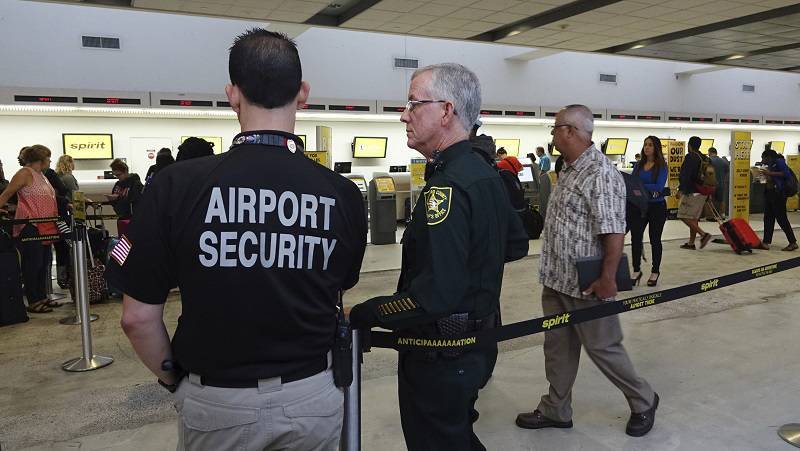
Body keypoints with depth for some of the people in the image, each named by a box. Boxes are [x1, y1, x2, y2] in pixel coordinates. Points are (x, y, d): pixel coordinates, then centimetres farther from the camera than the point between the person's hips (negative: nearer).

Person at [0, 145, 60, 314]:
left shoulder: (41, 175, 17)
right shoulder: (25, 173, -9)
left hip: (44, 228, 9)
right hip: (30, 227, -9)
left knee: (43, 263, 14)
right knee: (33, 264, -3)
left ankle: (42, 297, 23)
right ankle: (33, 302, 4)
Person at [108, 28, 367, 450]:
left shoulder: (176, 184, -16)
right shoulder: (343, 193, -12)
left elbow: (138, 317, -10)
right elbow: (335, 297, 1)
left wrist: (173, 379, 7)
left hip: (217, 404, -1)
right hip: (314, 398, 2)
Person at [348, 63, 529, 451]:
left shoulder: (446, 187, -26)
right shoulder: (487, 174, 5)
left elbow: (434, 295, -33)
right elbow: (516, 245, 19)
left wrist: (360, 316, -23)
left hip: (441, 359, -9)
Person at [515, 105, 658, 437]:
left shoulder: (600, 173, -19)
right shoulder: (568, 169, 10)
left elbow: (614, 232, -24)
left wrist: (608, 279, -24)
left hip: (585, 285, -9)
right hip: (556, 280, 9)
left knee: (602, 348, 7)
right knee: (557, 346, 16)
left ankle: (643, 402, 30)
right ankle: (555, 411, 30)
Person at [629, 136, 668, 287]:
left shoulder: (661, 166, -6)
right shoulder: (639, 165, 8)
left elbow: (659, 187, -17)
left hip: (657, 206, -3)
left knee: (655, 239, 8)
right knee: (635, 236, -5)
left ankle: (655, 271, 22)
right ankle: (636, 270, 8)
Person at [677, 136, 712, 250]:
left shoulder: (690, 157, -11)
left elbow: (686, 175, -20)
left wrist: (680, 190, -20)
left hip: (692, 192, -9)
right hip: (703, 192, 9)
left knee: (684, 216, -6)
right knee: (694, 218, 12)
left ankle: (703, 234, -17)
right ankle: (691, 243, 14)